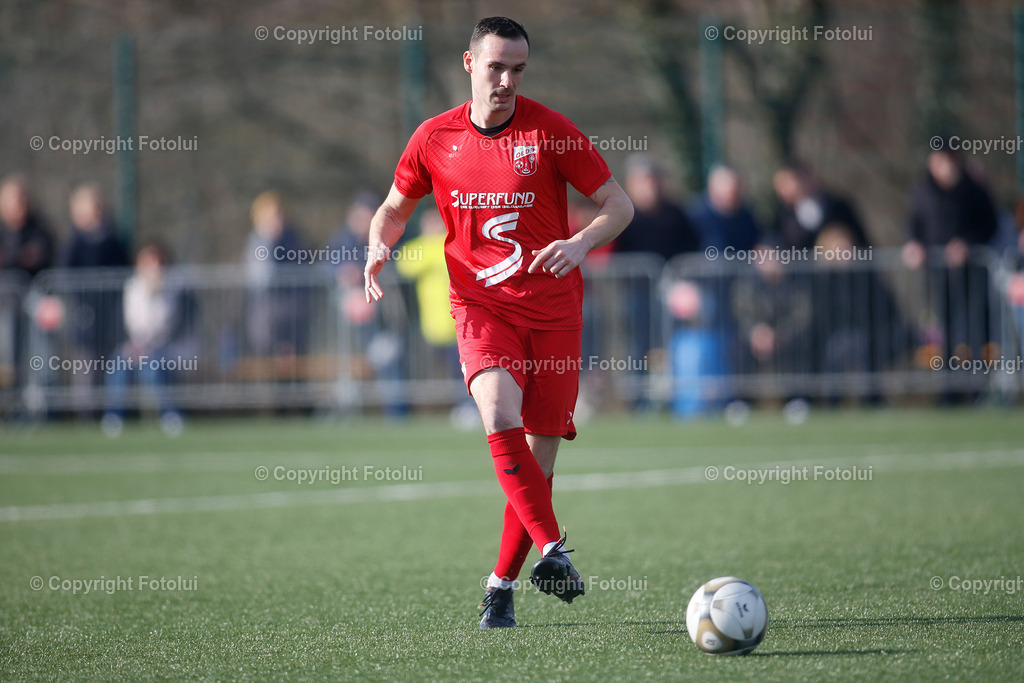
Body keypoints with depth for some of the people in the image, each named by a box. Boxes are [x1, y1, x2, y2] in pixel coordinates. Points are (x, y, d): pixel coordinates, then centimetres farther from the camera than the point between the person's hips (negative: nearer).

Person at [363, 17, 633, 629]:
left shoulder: (549, 130, -4)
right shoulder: (436, 138, 3)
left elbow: (619, 205, -1)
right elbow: (395, 209, 18)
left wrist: (580, 244, -20)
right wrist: (379, 246, -4)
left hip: (553, 307, 0)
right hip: (481, 303, 0)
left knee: (540, 450, 0)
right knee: (499, 414, -28)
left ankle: (502, 587, 16)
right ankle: (553, 552, -30)